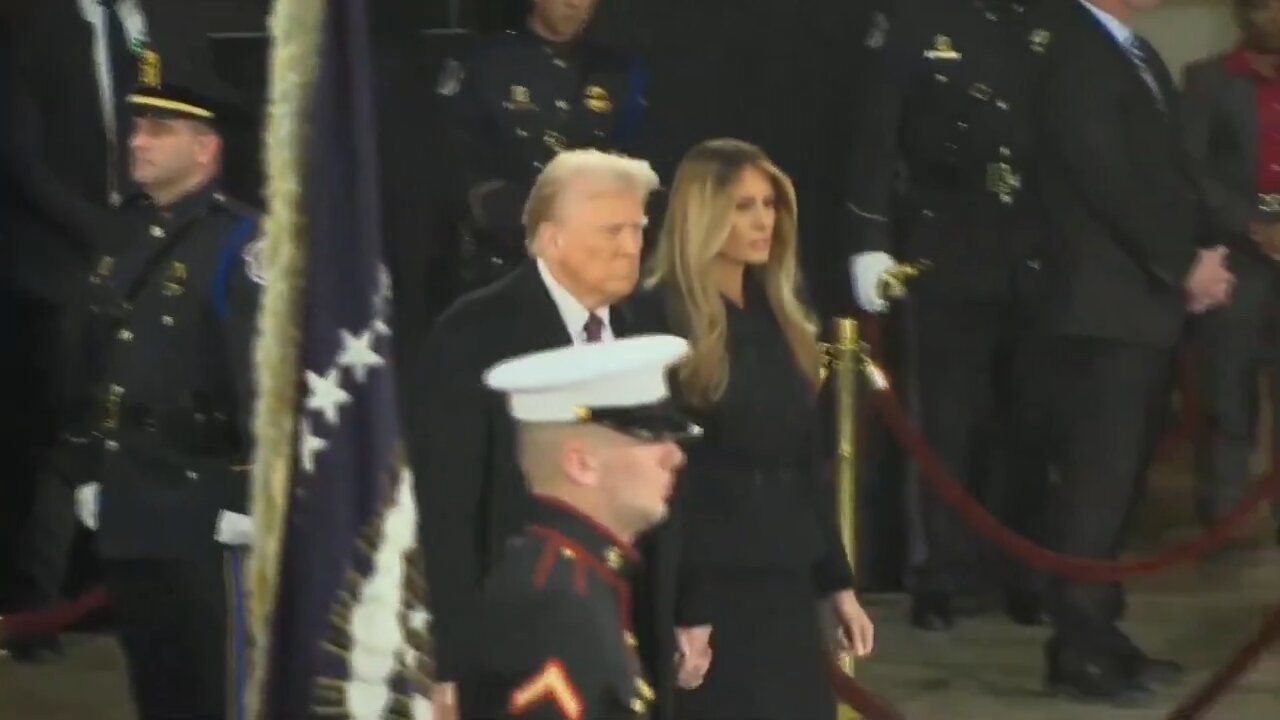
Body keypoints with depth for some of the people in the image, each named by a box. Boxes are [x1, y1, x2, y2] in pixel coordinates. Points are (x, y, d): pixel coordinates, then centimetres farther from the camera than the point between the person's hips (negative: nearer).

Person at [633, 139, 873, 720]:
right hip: (707, 592, -7)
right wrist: (677, 614, -18)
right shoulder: (659, 318, -11)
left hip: (785, 587, 7)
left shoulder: (779, 317, 12)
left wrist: (838, 584, 14)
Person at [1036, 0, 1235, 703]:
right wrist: (1184, 268, -11)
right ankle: (1078, 649, -3)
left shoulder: (1140, 56, 17)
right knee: (1099, 478, -7)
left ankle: (1100, 631, 16)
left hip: (1153, 299, 9)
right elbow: (1110, 183, -17)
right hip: (1109, 302, -9)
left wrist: (1202, 258, 2)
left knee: (1124, 478, 11)